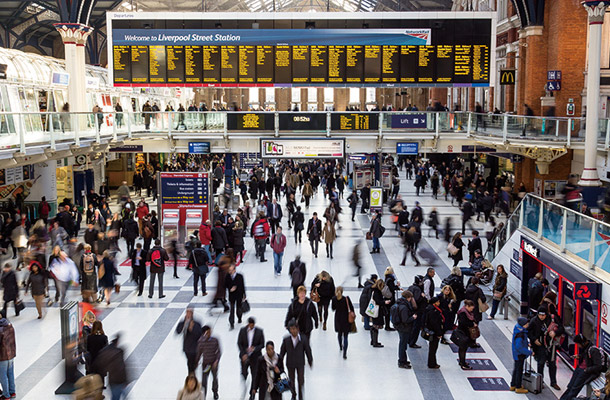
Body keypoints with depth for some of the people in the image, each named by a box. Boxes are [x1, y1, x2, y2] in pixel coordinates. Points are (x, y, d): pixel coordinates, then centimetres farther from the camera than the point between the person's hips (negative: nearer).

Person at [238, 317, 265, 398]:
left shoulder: (259, 331, -6)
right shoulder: (242, 330, -3)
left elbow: (262, 344, -2)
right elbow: (239, 343, -1)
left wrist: (254, 348, -20)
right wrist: (243, 354, -12)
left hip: (255, 357, -1)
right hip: (244, 356, 1)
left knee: (254, 376, 3)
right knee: (244, 374, 5)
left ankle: (252, 393, 17)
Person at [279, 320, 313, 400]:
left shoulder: (303, 339, -13)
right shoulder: (286, 340, -12)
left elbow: (308, 350, -3)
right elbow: (282, 352, -1)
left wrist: (310, 361, 3)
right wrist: (280, 363, 4)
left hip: (300, 363, -1)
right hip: (290, 364, 1)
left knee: (301, 381, 4)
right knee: (291, 381, 14)